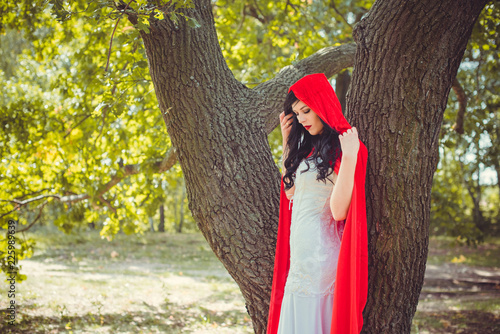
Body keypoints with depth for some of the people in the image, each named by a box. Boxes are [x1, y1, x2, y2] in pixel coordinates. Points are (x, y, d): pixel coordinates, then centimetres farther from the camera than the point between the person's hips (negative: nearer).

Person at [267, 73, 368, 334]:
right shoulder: (309, 147, 14)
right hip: (301, 254, 9)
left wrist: (349, 158, -25)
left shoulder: (343, 147, -11)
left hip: (320, 253, -8)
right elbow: (290, 191, 16)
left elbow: (339, 210, -17)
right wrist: (287, 141, 15)